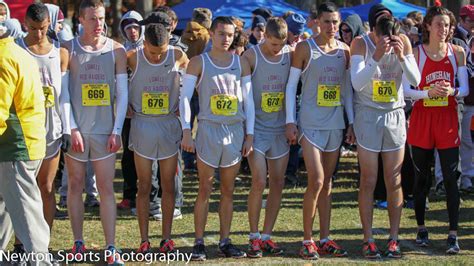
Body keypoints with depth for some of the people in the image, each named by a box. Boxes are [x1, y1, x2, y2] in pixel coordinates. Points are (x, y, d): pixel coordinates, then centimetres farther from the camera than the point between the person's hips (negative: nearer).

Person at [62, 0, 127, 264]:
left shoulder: (116, 51, 2)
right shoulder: (69, 50, 0)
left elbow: (122, 93, 3)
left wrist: (116, 130, -4)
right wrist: (72, 128, -9)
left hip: (105, 130, 0)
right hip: (76, 129, 0)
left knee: (107, 188, -1)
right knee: (75, 185, 6)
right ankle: (79, 243, 15)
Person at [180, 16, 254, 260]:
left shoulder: (241, 63, 9)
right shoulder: (198, 62, 0)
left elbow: (248, 100, 11)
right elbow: (185, 97, -2)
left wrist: (249, 135, 5)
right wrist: (186, 131, -11)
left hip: (235, 131, 3)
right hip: (209, 130, -3)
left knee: (228, 190, 7)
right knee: (205, 190, -2)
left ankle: (225, 242, 13)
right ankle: (199, 243, 2)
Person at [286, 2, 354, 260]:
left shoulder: (344, 50, 7)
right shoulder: (305, 48, -5)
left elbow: (347, 88, 13)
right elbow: (291, 85, -3)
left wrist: (351, 122, 9)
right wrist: (290, 121, -8)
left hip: (335, 124, 4)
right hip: (310, 123, -4)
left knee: (326, 183, 10)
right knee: (316, 181, -12)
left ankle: (325, 239, 15)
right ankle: (307, 240, -2)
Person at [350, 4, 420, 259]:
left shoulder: (403, 41, -5)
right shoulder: (361, 43, -12)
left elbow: (415, 80, -7)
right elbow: (357, 83, -21)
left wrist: (402, 56, -22)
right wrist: (376, 57, -32)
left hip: (395, 116, 2)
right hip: (368, 116, -2)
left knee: (394, 182, 5)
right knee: (368, 182, 0)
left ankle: (394, 238, 11)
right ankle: (368, 240, 7)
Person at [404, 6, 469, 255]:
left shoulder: (457, 52, 3)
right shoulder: (417, 53, -2)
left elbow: (465, 88, 5)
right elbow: (406, 90, -5)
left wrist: (452, 91, -17)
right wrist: (429, 93, -21)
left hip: (448, 119, 1)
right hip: (422, 119, -1)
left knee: (451, 177, -4)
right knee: (422, 177, 8)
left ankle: (453, 235, -2)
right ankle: (421, 229, 21)